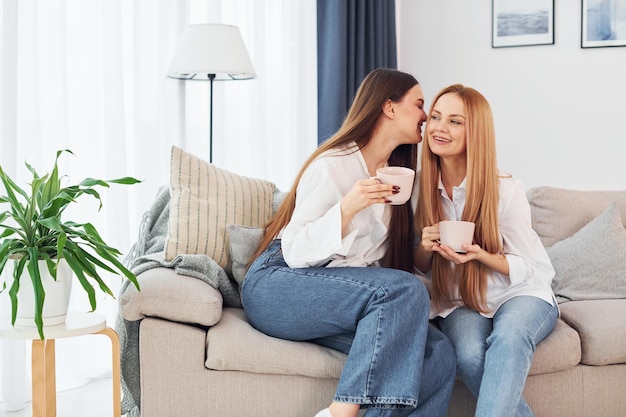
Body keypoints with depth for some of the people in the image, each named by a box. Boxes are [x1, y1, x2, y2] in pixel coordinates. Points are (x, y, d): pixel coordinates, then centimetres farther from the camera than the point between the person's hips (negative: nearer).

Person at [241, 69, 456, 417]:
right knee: (405, 289, -32)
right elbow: (295, 252, -14)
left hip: (340, 297, 7)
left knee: (439, 354, -21)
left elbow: (391, 258, 23)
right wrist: (347, 207, -27)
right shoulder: (334, 165, -8)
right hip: (278, 286, -6)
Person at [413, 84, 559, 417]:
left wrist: (480, 256, -25)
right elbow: (421, 268, 8)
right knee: (469, 354, -31)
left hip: (521, 294, -2)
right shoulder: (420, 187, -4)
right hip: (461, 302, 2)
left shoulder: (506, 191, -14)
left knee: (508, 337, -36)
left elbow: (527, 268, -5)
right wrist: (425, 248, -17)